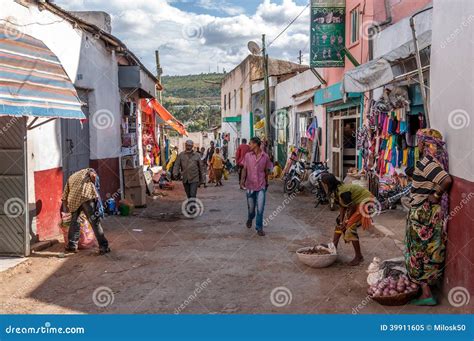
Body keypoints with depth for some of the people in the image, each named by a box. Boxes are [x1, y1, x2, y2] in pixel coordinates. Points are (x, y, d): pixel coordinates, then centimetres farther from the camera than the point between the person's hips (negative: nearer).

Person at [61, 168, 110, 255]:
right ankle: (103, 247, 0)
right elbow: (93, 175, 0)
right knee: (95, 222, 1)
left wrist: (66, 208, 34)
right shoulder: (89, 171, 27)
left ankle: (71, 245, 29)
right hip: (87, 196, -3)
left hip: (73, 199, 4)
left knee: (74, 221, 23)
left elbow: (64, 197, 29)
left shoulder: (71, 178, 37)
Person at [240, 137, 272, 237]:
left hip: (261, 185, -1)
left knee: (260, 208, -6)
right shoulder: (247, 155, -1)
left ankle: (259, 227, 7)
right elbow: (244, 169, 3)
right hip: (250, 185, 1)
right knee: (251, 207, 13)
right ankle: (250, 219, 44)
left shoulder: (265, 156, -3)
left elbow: (266, 171, 7)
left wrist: (266, 182, 16)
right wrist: (242, 180, -11)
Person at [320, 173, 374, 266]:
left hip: (364, 202, -10)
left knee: (350, 227, -16)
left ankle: (359, 257, -7)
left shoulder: (342, 192, -31)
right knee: (339, 222, 13)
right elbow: (342, 207, 2)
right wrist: (341, 221, -5)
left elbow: (352, 207, -25)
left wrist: (346, 222, -14)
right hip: (355, 202, 10)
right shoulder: (336, 191, -2)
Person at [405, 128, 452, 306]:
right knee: (429, 249, 18)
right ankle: (428, 284, 31)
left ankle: (426, 293, 2)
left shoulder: (426, 162, -20)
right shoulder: (434, 161, 8)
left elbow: (447, 180, -31)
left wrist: (436, 195, -19)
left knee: (419, 250, -1)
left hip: (423, 213, -9)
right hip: (432, 212, 9)